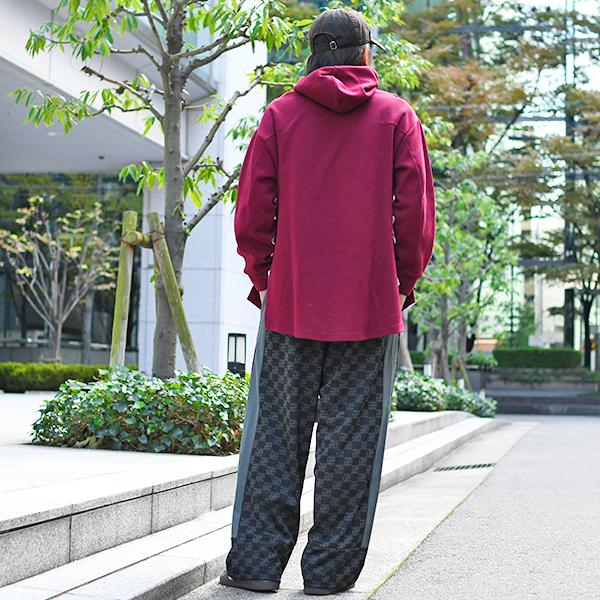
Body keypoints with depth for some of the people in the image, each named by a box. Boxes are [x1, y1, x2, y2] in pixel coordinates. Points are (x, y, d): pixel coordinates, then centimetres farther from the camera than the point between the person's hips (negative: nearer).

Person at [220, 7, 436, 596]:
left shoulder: (280, 114, 5)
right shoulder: (397, 116, 3)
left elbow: (252, 210, 2)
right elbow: (416, 214, -1)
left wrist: (262, 276, 13)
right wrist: (403, 282, 10)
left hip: (289, 303, 1)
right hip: (371, 306, -1)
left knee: (274, 432, 7)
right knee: (350, 437, 4)